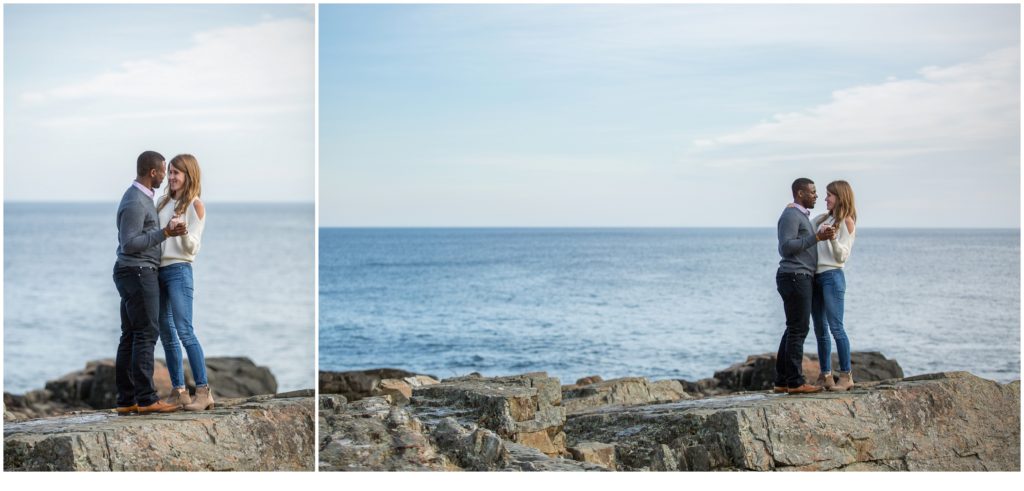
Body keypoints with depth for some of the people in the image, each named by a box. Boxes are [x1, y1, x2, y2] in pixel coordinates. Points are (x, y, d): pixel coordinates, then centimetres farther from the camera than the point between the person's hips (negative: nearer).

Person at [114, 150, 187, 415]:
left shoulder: (139, 197, 16)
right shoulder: (135, 202, -17)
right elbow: (129, 244, -22)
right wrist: (164, 234, -25)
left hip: (133, 274, 10)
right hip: (139, 272, -10)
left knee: (130, 337, 7)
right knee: (145, 335, -9)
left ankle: (126, 400, 8)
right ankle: (146, 398, -8)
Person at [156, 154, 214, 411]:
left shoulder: (195, 205, -3)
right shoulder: (164, 201, 14)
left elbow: (193, 247, -9)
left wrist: (183, 231, -26)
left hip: (178, 270, -7)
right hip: (157, 269, 7)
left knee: (184, 331, -12)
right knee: (167, 333, 7)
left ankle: (203, 390, -11)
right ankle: (178, 391, 12)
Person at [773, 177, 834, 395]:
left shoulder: (801, 216, 22)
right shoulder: (791, 215, -11)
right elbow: (786, 247, -21)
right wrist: (816, 237, -23)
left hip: (800, 279, 11)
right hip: (795, 277, -11)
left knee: (794, 330, 10)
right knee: (798, 329, -9)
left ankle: (782, 381, 11)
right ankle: (795, 382, -8)